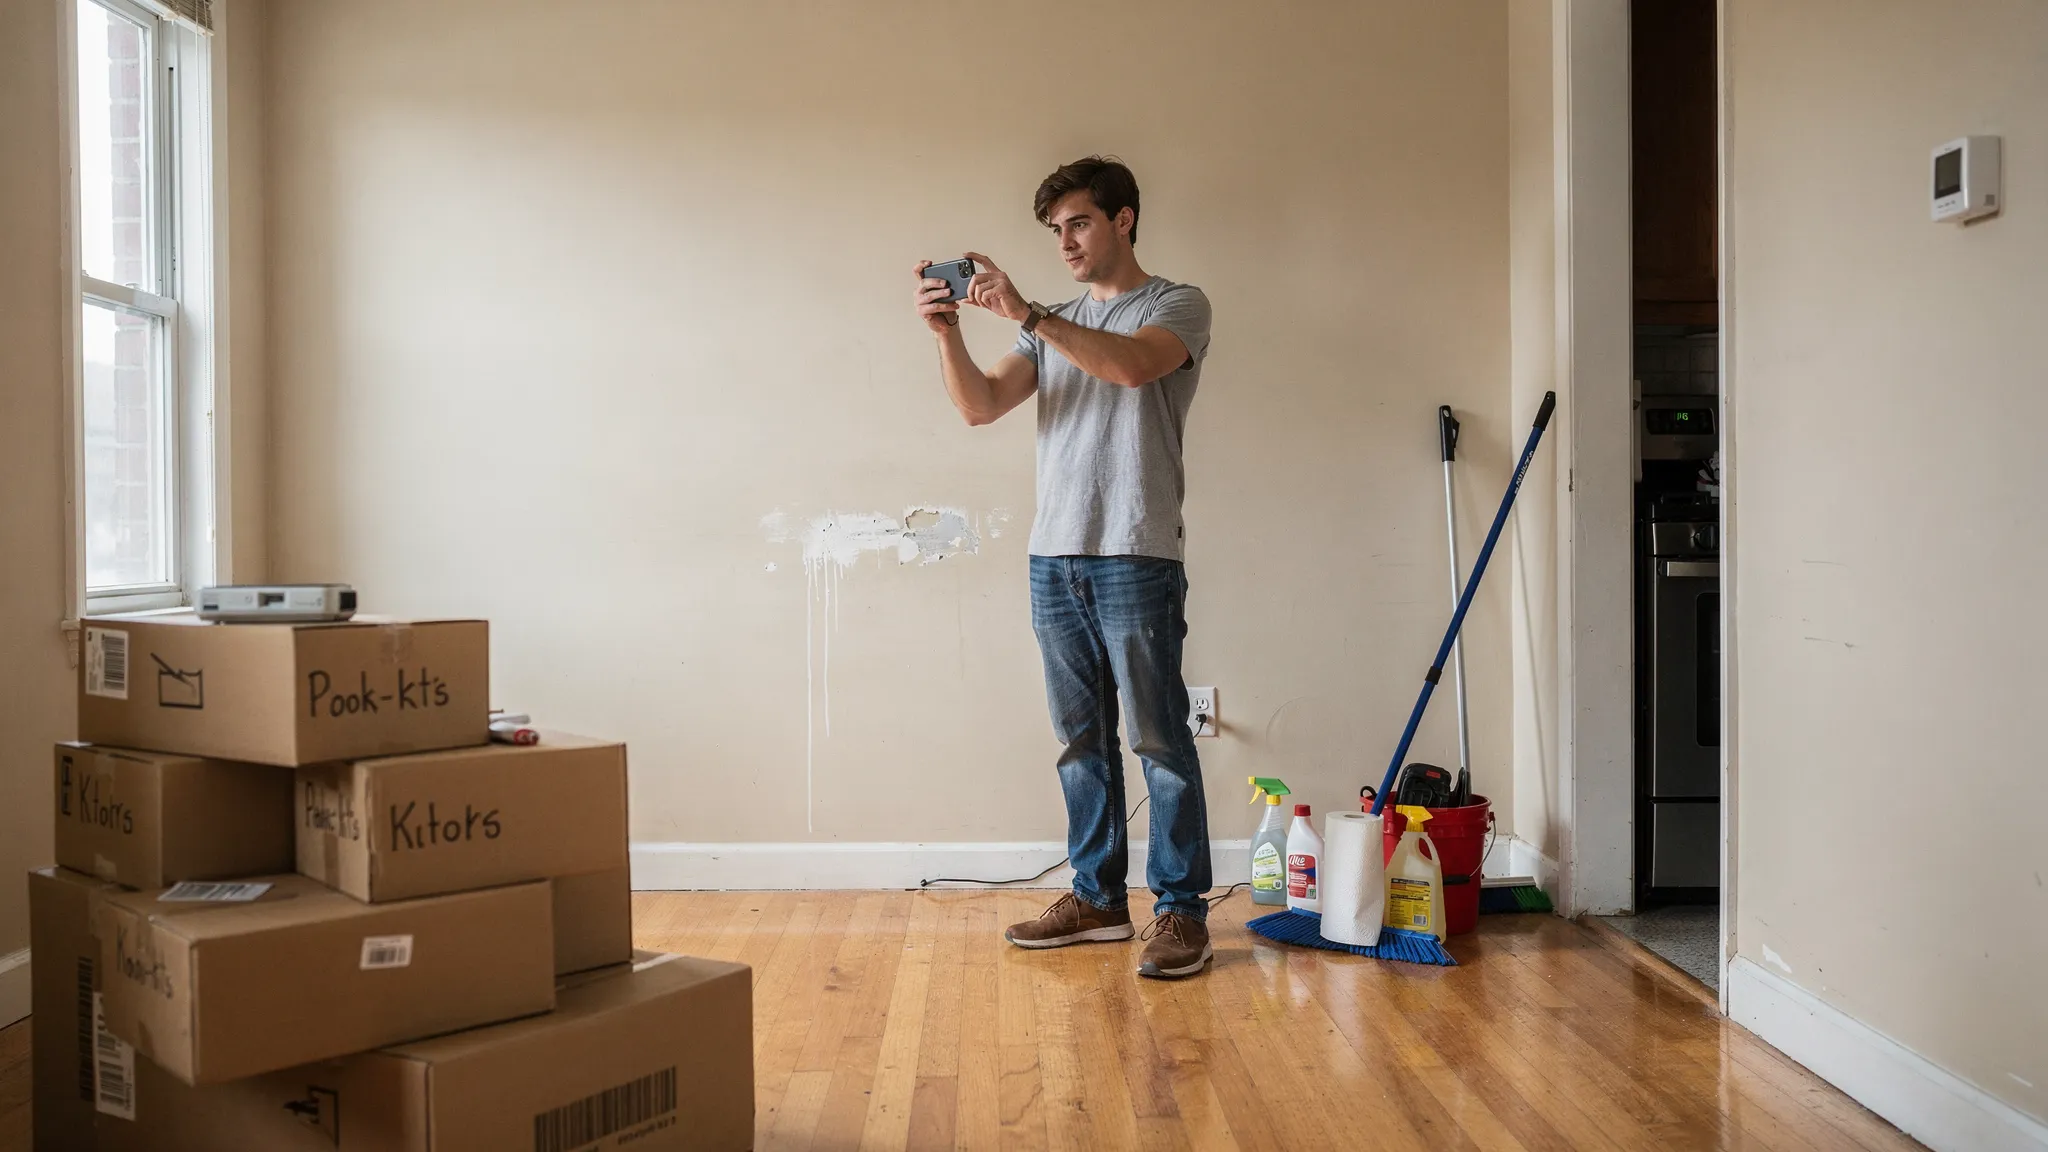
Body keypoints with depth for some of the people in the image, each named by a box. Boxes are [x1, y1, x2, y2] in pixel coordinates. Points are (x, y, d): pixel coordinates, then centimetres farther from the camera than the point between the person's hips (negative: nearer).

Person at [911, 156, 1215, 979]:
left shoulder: (1177, 306, 1)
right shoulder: (1055, 325, 19)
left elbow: (1130, 365, -21)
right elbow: (982, 406, 6)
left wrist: (1027, 313, -24)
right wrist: (947, 333, -10)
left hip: (1136, 557, -6)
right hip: (1054, 557, 6)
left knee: (1159, 738, -3)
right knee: (1083, 740, 11)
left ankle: (1181, 909, 5)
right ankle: (1098, 897, 21)